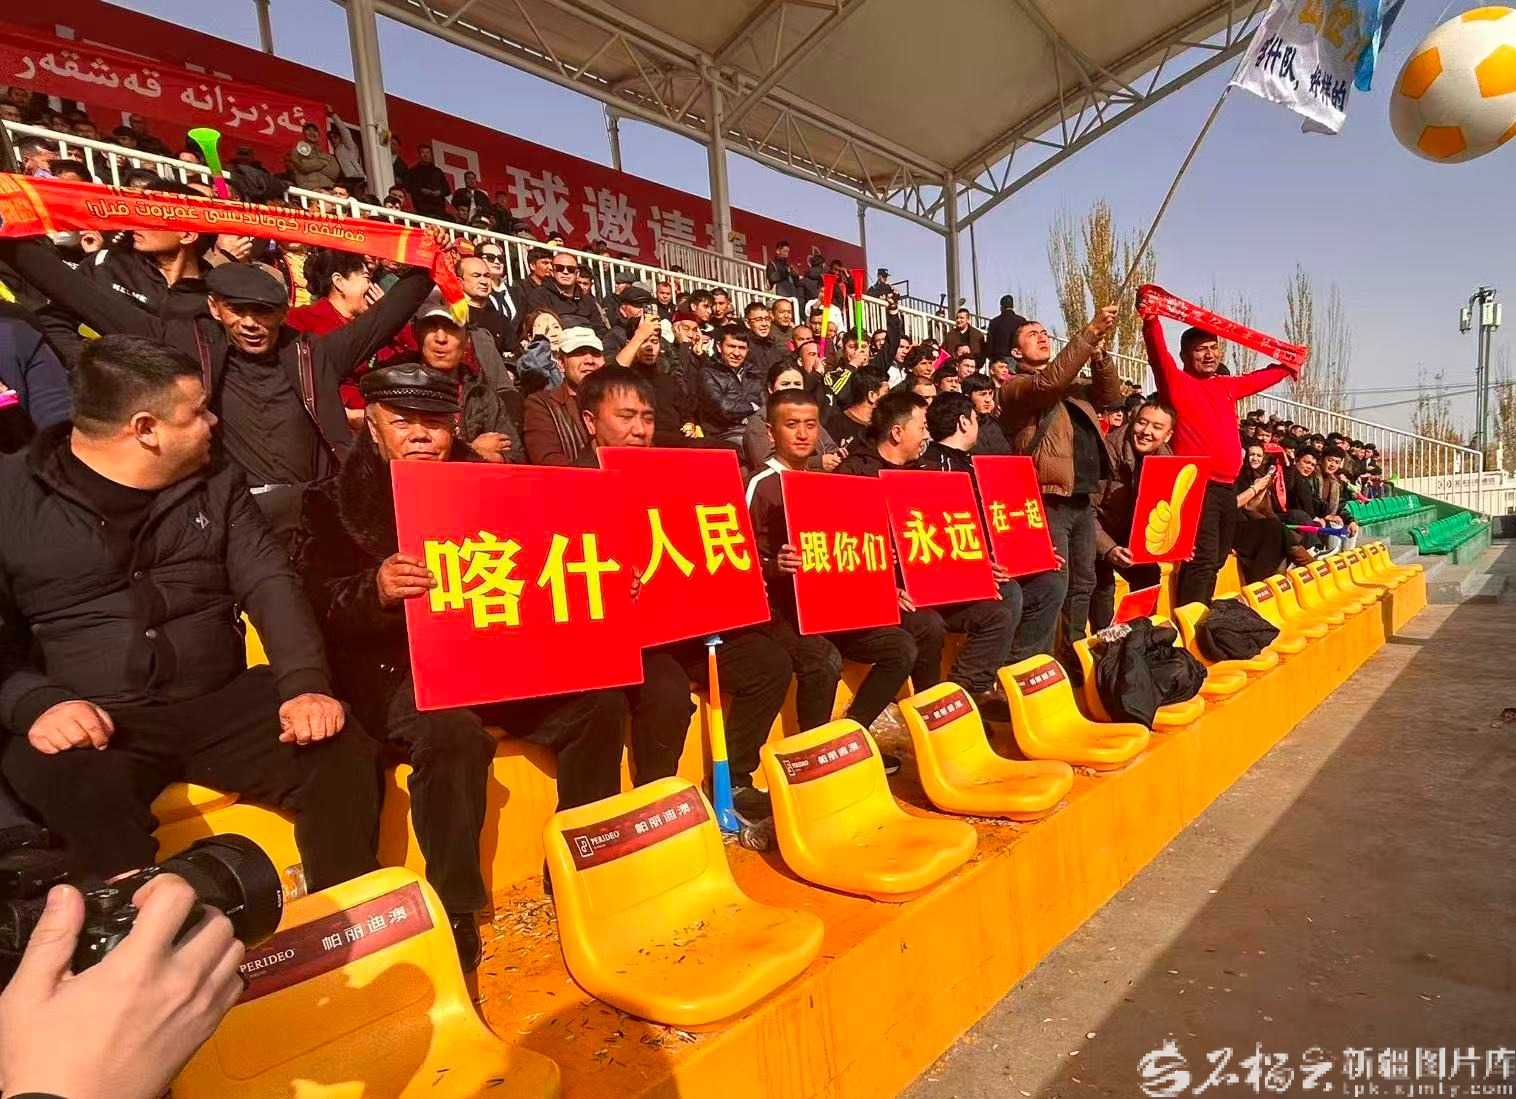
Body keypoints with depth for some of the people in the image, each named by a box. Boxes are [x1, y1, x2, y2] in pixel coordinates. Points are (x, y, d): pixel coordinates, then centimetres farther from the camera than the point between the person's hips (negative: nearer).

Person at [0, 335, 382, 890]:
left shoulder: (217, 485, 10)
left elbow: (270, 584, 1)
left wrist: (306, 686, -15)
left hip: (221, 704, 2)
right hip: (93, 722, -2)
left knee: (343, 754, -20)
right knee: (64, 787, -35)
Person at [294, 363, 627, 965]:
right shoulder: (333, 502, 3)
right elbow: (322, 610, -8)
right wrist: (376, 591, -30)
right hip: (393, 668, -4)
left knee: (599, 704, -15)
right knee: (452, 732, -35)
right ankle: (454, 912, -13)